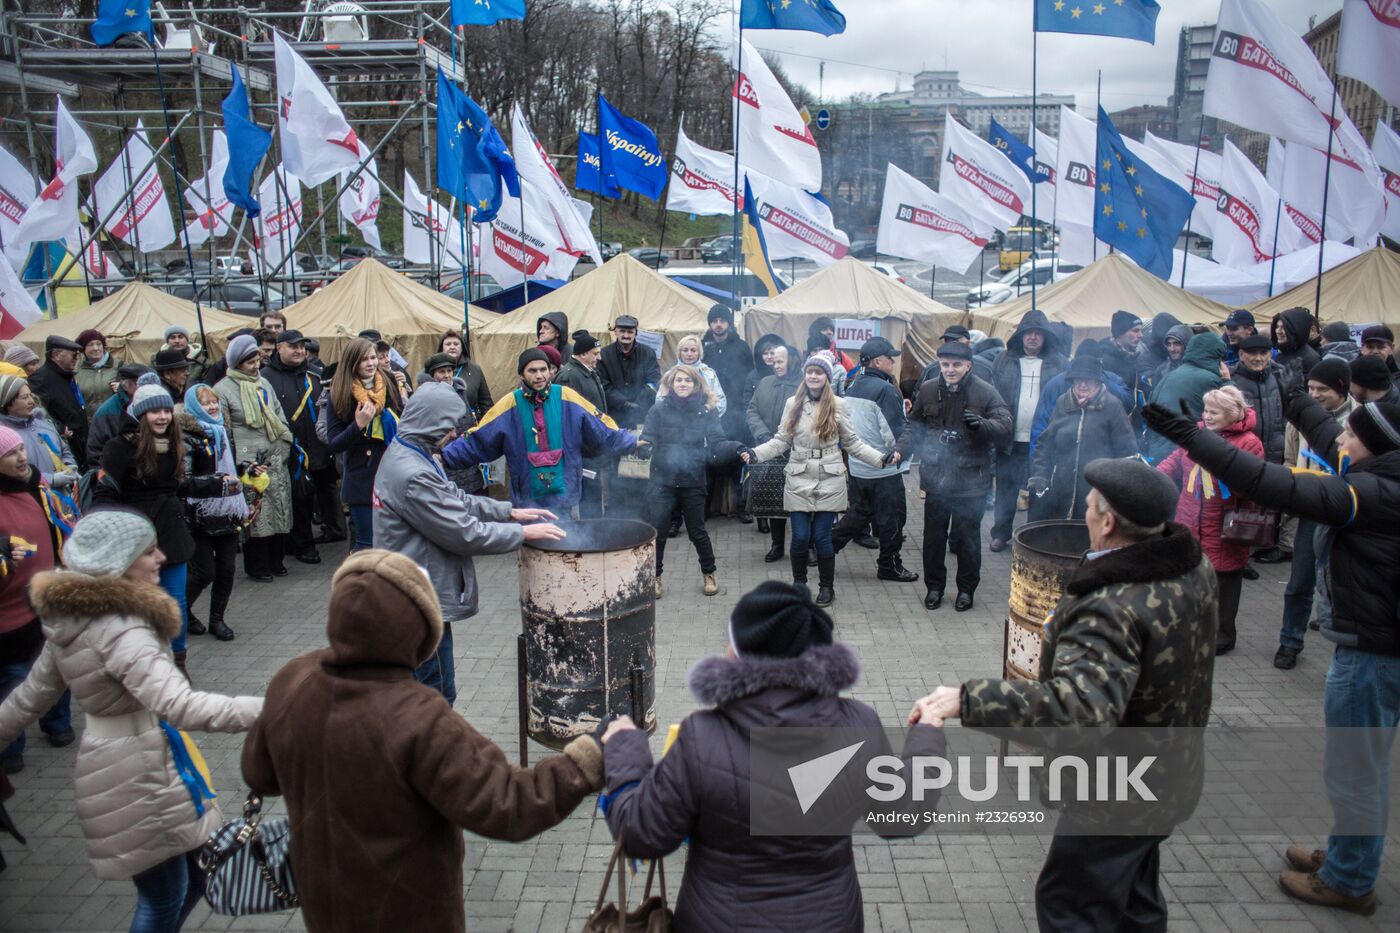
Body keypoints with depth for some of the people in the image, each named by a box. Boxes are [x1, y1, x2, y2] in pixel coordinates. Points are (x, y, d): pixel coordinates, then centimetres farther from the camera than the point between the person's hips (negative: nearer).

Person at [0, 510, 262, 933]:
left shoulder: (73, 617, 3)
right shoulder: (119, 630, -26)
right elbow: (179, 704, -38)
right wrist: (271, 709, -44)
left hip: (128, 760, 9)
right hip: (138, 773, -9)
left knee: (198, 870, 20)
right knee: (164, 896, 9)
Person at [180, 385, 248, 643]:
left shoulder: (223, 430, 14)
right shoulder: (187, 436, -9)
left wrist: (250, 470, 13)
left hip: (227, 511, 6)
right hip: (202, 514, -6)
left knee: (227, 569, 5)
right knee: (204, 572, -3)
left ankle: (217, 619, 18)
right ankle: (181, 611, 22)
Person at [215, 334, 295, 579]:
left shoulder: (264, 384, 14)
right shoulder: (223, 389, -5)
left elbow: (281, 420, 18)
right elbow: (223, 432, -6)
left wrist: (282, 452, 7)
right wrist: (241, 464, -11)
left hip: (276, 461, 6)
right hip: (249, 463, -6)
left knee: (280, 511, 8)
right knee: (256, 515, -3)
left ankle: (276, 561, 22)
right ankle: (256, 566, 10)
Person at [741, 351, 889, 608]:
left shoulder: (838, 405, 1)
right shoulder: (793, 404, 3)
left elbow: (852, 443, 5)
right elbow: (781, 441, 3)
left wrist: (881, 457, -6)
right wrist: (755, 453, -12)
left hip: (829, 482, -1)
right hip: (799, 481, 1)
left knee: (821, 537, 0)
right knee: (800, 537, 0)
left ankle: (826, 586, 20)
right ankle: (799, 583, 22)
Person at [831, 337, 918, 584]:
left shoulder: (853, 387, 7)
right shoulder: (885, 390, -19)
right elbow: (896, 434, -19)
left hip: (857, 467, 8)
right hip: (884, 470, -7)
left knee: (859, 512, 20)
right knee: (891, 518, 8)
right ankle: (889, 565, 20)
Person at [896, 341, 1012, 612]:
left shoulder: (985, 393, -9)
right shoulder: (928, 390, 2)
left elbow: (1005, 429, -17)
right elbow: (915, 427, 12)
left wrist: (981, 424, -36)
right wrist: (901, 450, -3)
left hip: (971, 479, -3)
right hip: (936, 477, 3)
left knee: (968, 538, 11)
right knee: (933, 536, 13)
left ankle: (966, 588, 28)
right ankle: (934, 586, 29)